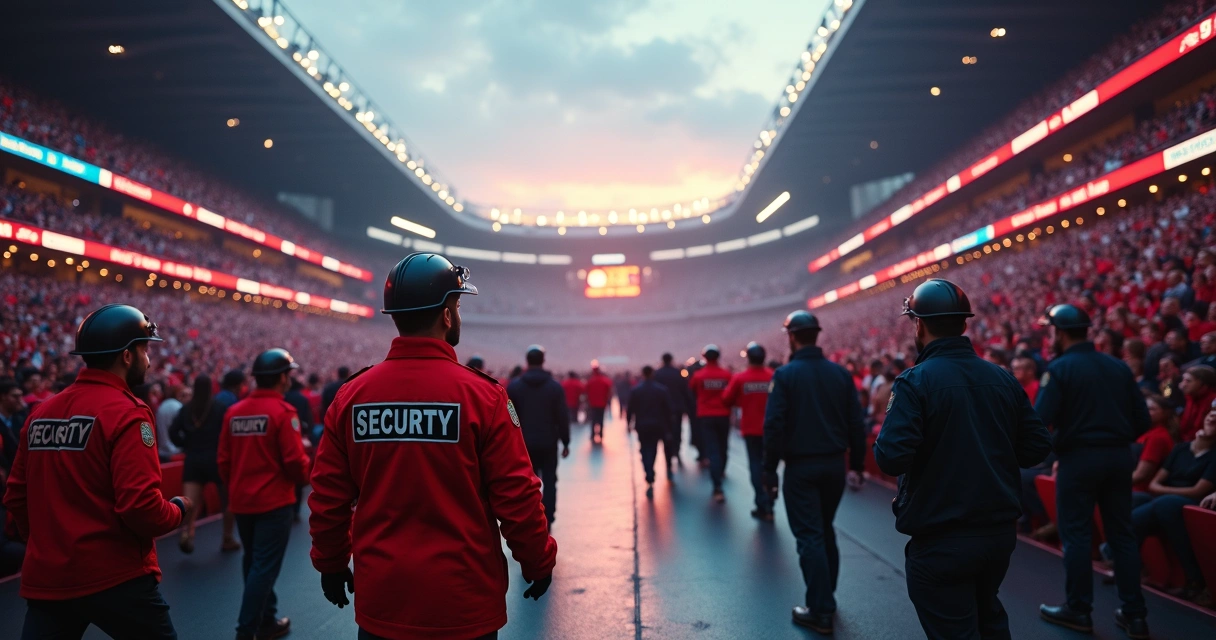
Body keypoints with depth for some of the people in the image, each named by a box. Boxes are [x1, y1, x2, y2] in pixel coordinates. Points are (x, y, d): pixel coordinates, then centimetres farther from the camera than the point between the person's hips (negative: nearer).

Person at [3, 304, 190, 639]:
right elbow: (141, 506, -21)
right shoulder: (126, 413, -14)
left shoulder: (41, 412, 9)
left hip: (45, 579, 6)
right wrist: (177, 510, -1)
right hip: (115, 579, -6)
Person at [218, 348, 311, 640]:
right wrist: (304, 475, 5)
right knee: (264, 567, 0)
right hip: (273, 501, -7)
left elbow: (223, 460, 7)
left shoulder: (233, 412, 4)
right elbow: (294, 461, -16)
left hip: (241, 502, 7)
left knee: (253, 562, 18)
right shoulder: (282, 411, -14)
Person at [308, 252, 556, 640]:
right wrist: (538, 563, 4)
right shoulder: (481, 395, -13)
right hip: (463, 607, -2)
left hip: (380, 603, 3)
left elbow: (328, 497, 2)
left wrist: (331, 564, 17)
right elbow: (517, 496, -11)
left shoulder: (350, 396, -3)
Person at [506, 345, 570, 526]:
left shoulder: (513, 386, 0)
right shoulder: (555, 386, -2)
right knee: (549, 482, 7)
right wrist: (565, 442, 4)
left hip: (523, 443, 1)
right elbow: (562, 417, -3)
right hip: (548, 443, -1)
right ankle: (546, 523, 5)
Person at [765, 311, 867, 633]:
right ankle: (826, 597, 29)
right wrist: (857, 465, 10)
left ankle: (821, 611, 1)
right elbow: (856, 424, 3)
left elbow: (774, 426, -14)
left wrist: (769, 470, -7)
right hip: (835, 465, 5)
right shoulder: (841, 373, 2)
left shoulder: (785, 375, -10)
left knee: (810, 536, 1)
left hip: (801, 467, -5)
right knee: (825, 532, 20)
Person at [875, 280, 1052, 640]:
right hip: (1000, 530, 6)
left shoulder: (914, 382, -16)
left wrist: (883, 444, -2)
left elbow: (891, 458, -24)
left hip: (940, 541, -6)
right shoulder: (1004, 378, 2)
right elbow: (1037, 448, 3)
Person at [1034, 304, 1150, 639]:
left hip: (1079, 457, -6)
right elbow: (1142, 419, 7)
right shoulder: (1118, 366, 7)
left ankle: (1078, 610, 11)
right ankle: (1134, 613, 16)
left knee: (1077, 534, 4)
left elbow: (1040, 420, -17)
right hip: (1119, 457, 6)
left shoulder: (1059, 368, -10)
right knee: (1122, 533, 11)